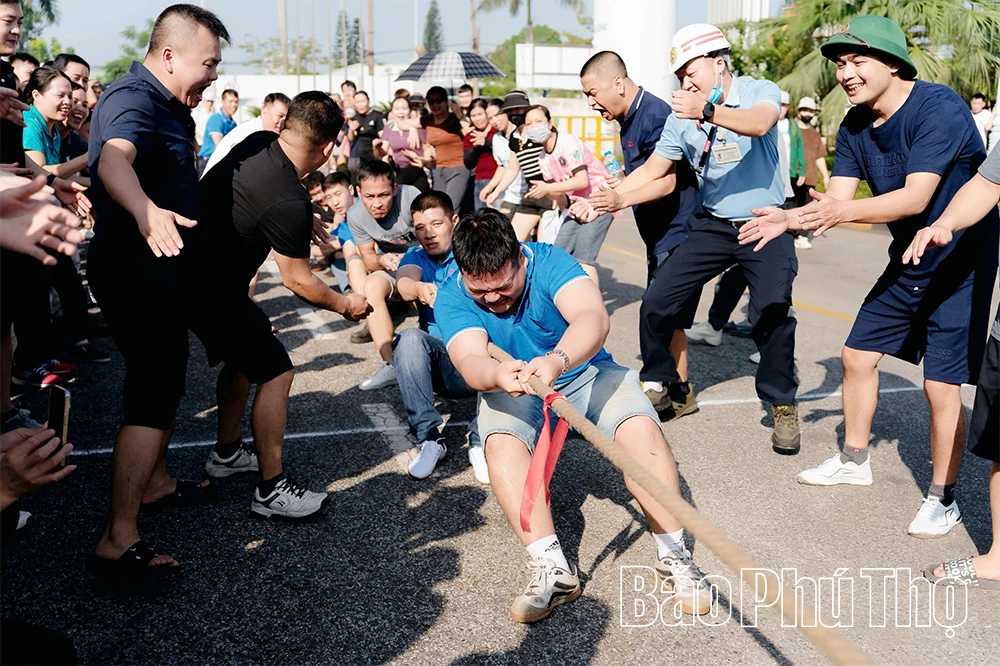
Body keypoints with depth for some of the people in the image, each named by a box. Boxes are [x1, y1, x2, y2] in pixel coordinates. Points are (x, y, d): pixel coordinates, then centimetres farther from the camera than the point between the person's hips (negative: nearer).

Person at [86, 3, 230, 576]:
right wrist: (146, 211, -63)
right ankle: (119, 540, -10)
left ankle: (155, 481, 39)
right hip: (136, 275, -11)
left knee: (167, 379, 21)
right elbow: (113, 162, -44)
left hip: (160, 274, 11)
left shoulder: (168, 105, 13)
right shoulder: (134, 100, -20)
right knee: (152, 397, -13)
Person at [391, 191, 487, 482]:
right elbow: (404, 280, -13)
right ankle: (430, 437, -24)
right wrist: (419, 288, -39)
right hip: (439, 360, 2)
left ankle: (481, 441, -23)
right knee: (410, 338, -28)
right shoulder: (416, 256, 12)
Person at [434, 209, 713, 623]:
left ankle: (673, 556, -15)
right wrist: (498, 376, -56)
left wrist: (557, 360, -58)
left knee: (641, 427, -26)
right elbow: (470, 361, -31)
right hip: (512, 393, 1)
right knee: (501, 443, -30)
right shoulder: (451, 299, -15)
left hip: (584, 372, -1)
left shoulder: (549, 262, -20)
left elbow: (594, 316, -37)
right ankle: (552, 569, -29)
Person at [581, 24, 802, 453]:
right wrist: (615, 197, -17)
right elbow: (653, 172, 1)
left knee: (772, 314, -20)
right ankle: (657, 385, 16)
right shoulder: (681, 118, 3)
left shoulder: (759, 91, -7)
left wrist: (707, 111, -48)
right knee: (657, 305, -5)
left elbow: (760, 123, -31)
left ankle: (783, 407, 1)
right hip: (712, 225, 4)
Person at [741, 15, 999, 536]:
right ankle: (854, 461, 31)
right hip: (908, 260, 8)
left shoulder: (939, 108, -24)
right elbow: (836, 200, -10)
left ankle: (942, 500, 10)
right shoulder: (855, 127, -2)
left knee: (941, 386, -9)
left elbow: (915, 198, -33)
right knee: (858, 354, 11)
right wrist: (790, 218, -29)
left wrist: (844, 210, -47)